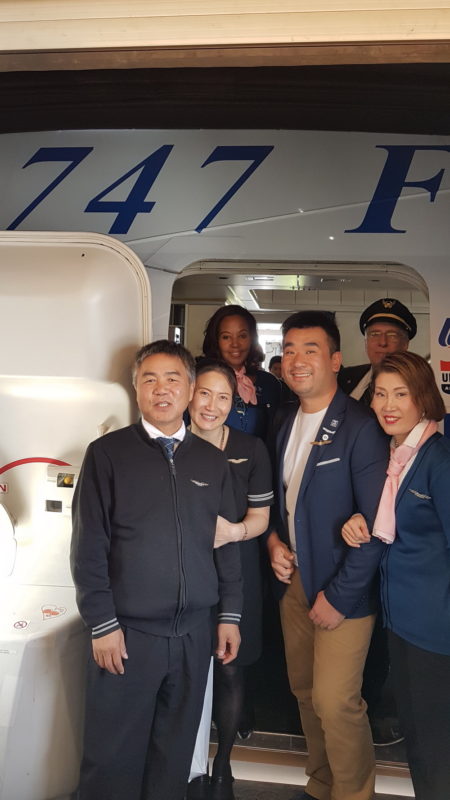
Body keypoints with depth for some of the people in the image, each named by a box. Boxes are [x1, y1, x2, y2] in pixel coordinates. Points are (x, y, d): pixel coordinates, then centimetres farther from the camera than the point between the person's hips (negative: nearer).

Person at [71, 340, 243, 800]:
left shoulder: (212, 461, 7)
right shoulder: (108, 453, -4)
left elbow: (226, 542, 11)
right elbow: (88, 545, -6)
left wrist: (230, 614, 8)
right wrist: (102, 624, -9)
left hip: (195, 632, 3)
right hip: (127, 632, -3)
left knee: (176, 750, 15)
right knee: (114, 756, 7)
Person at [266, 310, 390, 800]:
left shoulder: (360, 427, -16)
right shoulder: (287, 426, 8)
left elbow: (377, 525, -17)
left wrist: (338, 596, -16)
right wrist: (275, 540, 1)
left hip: (342, 592, -6)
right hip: (294, 581, 7)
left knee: (335, 702, -3)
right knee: (306, 693, 15)